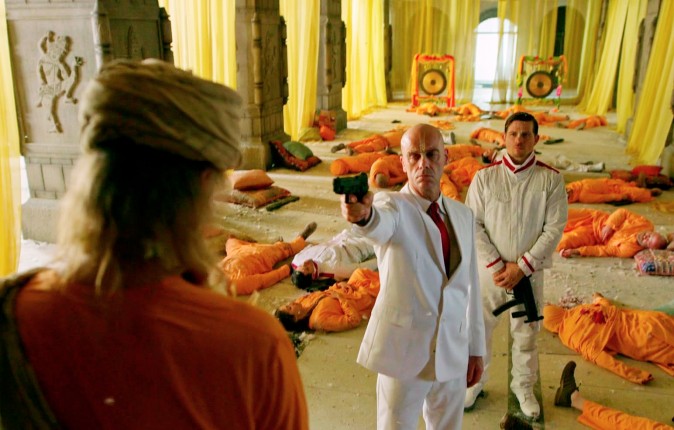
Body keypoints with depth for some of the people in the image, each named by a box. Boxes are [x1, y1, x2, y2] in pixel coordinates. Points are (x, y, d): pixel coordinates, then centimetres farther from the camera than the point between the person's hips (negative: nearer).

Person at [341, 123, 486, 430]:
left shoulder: (463, 215, 7)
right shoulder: (392, 204, -9)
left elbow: (470, 287, 10)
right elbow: (380, 224, -34)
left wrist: (475, 347, 12)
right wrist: (363, 214, -57)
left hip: (453, 355, 5)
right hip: (404, 351, -5)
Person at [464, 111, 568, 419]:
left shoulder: (551, 179, -6)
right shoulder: (485, 176, -6)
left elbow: (554, 228, -7)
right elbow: (473, 225, -5)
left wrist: (522, 267, -12)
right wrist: (496, 265, -11)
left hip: (529, 272, 0)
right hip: (489, 269, 0)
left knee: (526, 332, 13)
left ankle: (524, 386, 35)